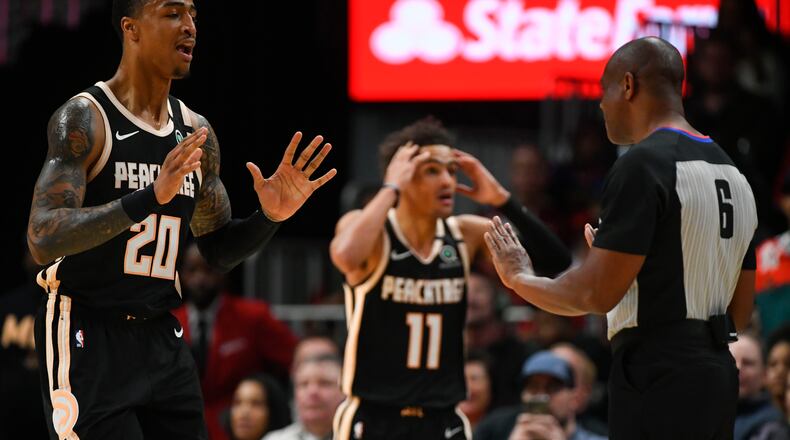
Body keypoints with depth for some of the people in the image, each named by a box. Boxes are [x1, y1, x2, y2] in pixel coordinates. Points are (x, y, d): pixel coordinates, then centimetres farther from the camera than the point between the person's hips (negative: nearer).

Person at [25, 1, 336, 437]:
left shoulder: (196, 133, 9)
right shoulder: (82, 119, -11)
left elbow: (219, 249, 18)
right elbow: (42, 239, -23)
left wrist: (269, 217, -4)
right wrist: (151, 197, -33)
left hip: (161, 337, 7)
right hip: (87, 336, -7)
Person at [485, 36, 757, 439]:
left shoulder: (642, 165, -12)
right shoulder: (733, 174, 15)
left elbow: (596, 295, -15)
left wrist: (518, 278, 3)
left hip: (658, 380, -9)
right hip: (717, 374, 9)